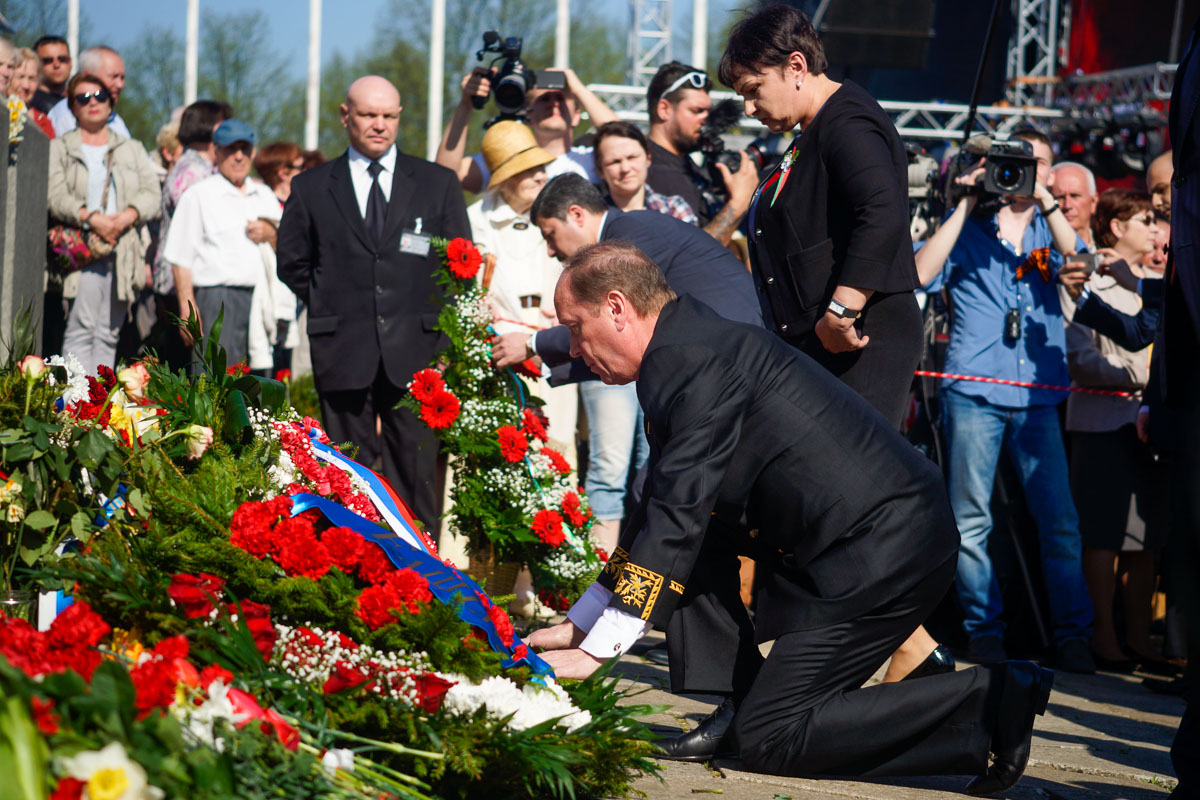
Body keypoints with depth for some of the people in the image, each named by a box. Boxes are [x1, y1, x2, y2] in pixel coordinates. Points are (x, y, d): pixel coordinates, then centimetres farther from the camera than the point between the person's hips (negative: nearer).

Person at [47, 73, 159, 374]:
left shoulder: (133, 149, 21)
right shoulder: (59, 148, 12)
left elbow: (151, 194, 8)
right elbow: (56, 196, -3)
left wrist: (127, 216, -13)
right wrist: (92, 218, -18)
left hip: (124, 251, 3)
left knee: (108, 334, 1)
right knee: (80, 330, -15)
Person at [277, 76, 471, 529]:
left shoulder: (439, 184, 10)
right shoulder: (311, 188, 9)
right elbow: (292, 262, 16)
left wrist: (440, 321, 2)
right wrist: (328, 309, 8)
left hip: (415, 352, 0)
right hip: (343, 351, 0)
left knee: (415, 467, -1)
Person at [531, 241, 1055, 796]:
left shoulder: (694, 360, -15)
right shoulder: (685, 351, 17)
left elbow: (678, 515, -20)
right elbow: (663, 511, 25)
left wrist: (598, 649, -16)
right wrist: (578, 623, 27)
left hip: (883, 549, -10)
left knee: (767, 741, -9)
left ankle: (988, 699, -9)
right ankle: (742, 705, 10)